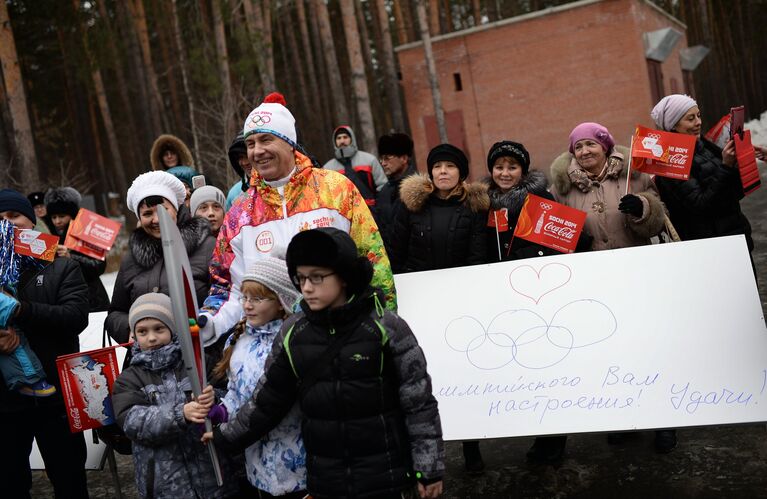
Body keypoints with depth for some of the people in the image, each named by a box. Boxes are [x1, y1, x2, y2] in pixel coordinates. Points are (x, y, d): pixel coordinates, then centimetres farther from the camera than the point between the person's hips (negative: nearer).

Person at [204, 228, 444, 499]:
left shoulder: (386, 327, -11)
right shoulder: (292, 334, 0)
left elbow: (419, 402, -7)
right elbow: (268, 399, 11)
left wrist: (429, 469, -6)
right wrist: (225, 435, 16)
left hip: (385, 477, -3)